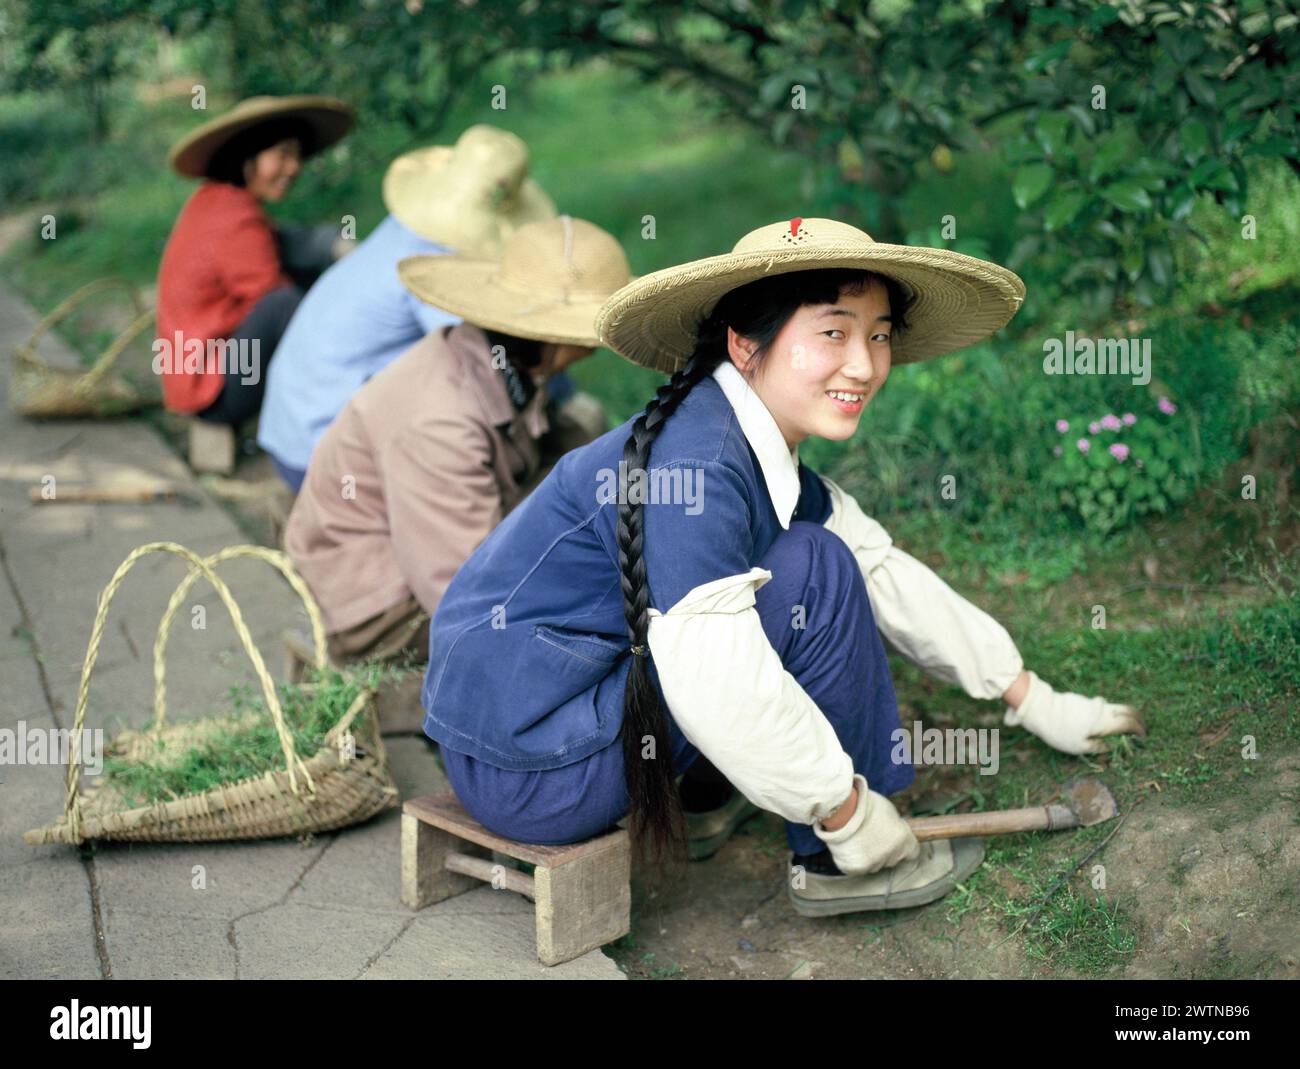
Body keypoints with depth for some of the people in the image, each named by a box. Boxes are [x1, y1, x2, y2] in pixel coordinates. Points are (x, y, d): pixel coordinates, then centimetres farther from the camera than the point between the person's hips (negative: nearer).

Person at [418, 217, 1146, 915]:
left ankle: (700, 802, 15)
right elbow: (720, 695, -31)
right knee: (816, 573, -16)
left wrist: (1036, 702, 14)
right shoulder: (694, 463, -24)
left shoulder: (768, 461, 6)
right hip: (525, 771, -9)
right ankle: (834, 864, -2)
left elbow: (887, 574, 11)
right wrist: (849, 813, -17)